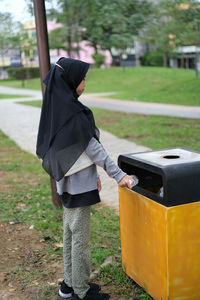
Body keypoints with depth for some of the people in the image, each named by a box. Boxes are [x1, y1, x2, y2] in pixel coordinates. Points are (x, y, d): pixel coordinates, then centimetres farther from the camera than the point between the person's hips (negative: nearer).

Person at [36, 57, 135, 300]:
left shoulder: (57, 105, 7)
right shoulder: (70, 111, -21)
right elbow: (92, 147, -21)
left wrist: (92, 174, 17)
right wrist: (119, 175, -17)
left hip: (69, 181, 9)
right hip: (78, 183, -9)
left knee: (70, 233, 18)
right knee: (80, 238, 3)